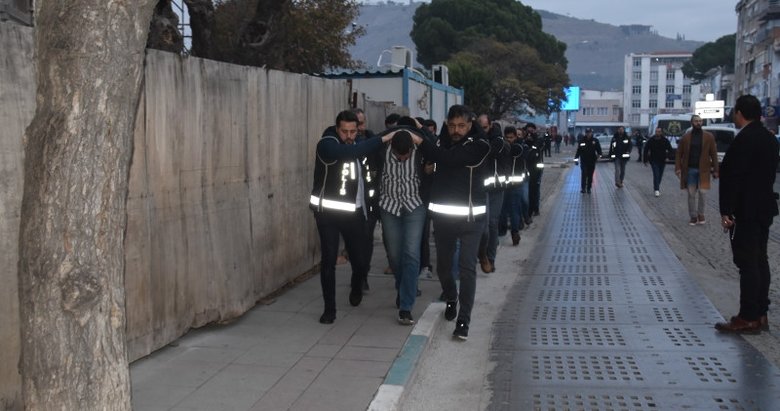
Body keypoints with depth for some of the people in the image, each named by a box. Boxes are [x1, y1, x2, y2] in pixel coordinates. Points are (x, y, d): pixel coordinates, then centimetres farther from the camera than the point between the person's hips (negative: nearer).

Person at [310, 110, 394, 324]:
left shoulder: (356, 145, 6)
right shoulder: (326, 144, -15)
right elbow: (349, 152, -35)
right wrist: (383, 139, -34)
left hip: (353, 211, 4)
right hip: (327, 211, -4)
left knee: (360, 260, 4)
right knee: (328, 260, -5)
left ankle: (356, 289, 36)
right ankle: (329, 308, 8)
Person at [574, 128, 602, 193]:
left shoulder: (595, 141, 2)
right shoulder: (582, 141, 0)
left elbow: (599, 149, 6)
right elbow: (578, 150, 3)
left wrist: (599, 154, -11)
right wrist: (576, 158, -2)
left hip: (592, 161, 2)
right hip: (584, 161, -2)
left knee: (590, 175, 7)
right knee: (584, 174, -10)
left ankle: (588, 188, 16)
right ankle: (583, 188, -5)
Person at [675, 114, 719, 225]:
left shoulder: (709, 137, 2)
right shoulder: (685, 137, 4)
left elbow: (713, 154, 1)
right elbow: (679, 153, 4)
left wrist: (715, 170, -4)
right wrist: (678, 168, -6)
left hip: (703, 170, -1)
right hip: (690, 170, 1)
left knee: (702, 192, -6)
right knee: (691, 194, 5)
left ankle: (701, 214, 14)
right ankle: (693, 217, 15)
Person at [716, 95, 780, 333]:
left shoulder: (744, 140, -17)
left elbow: (732, 176, -20)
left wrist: (726, 211, -16)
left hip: (746, 211, -9)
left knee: (747, 263, -6)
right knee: (759, 260, 13)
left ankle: (749, 318, -2)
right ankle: (760, 314, 19)